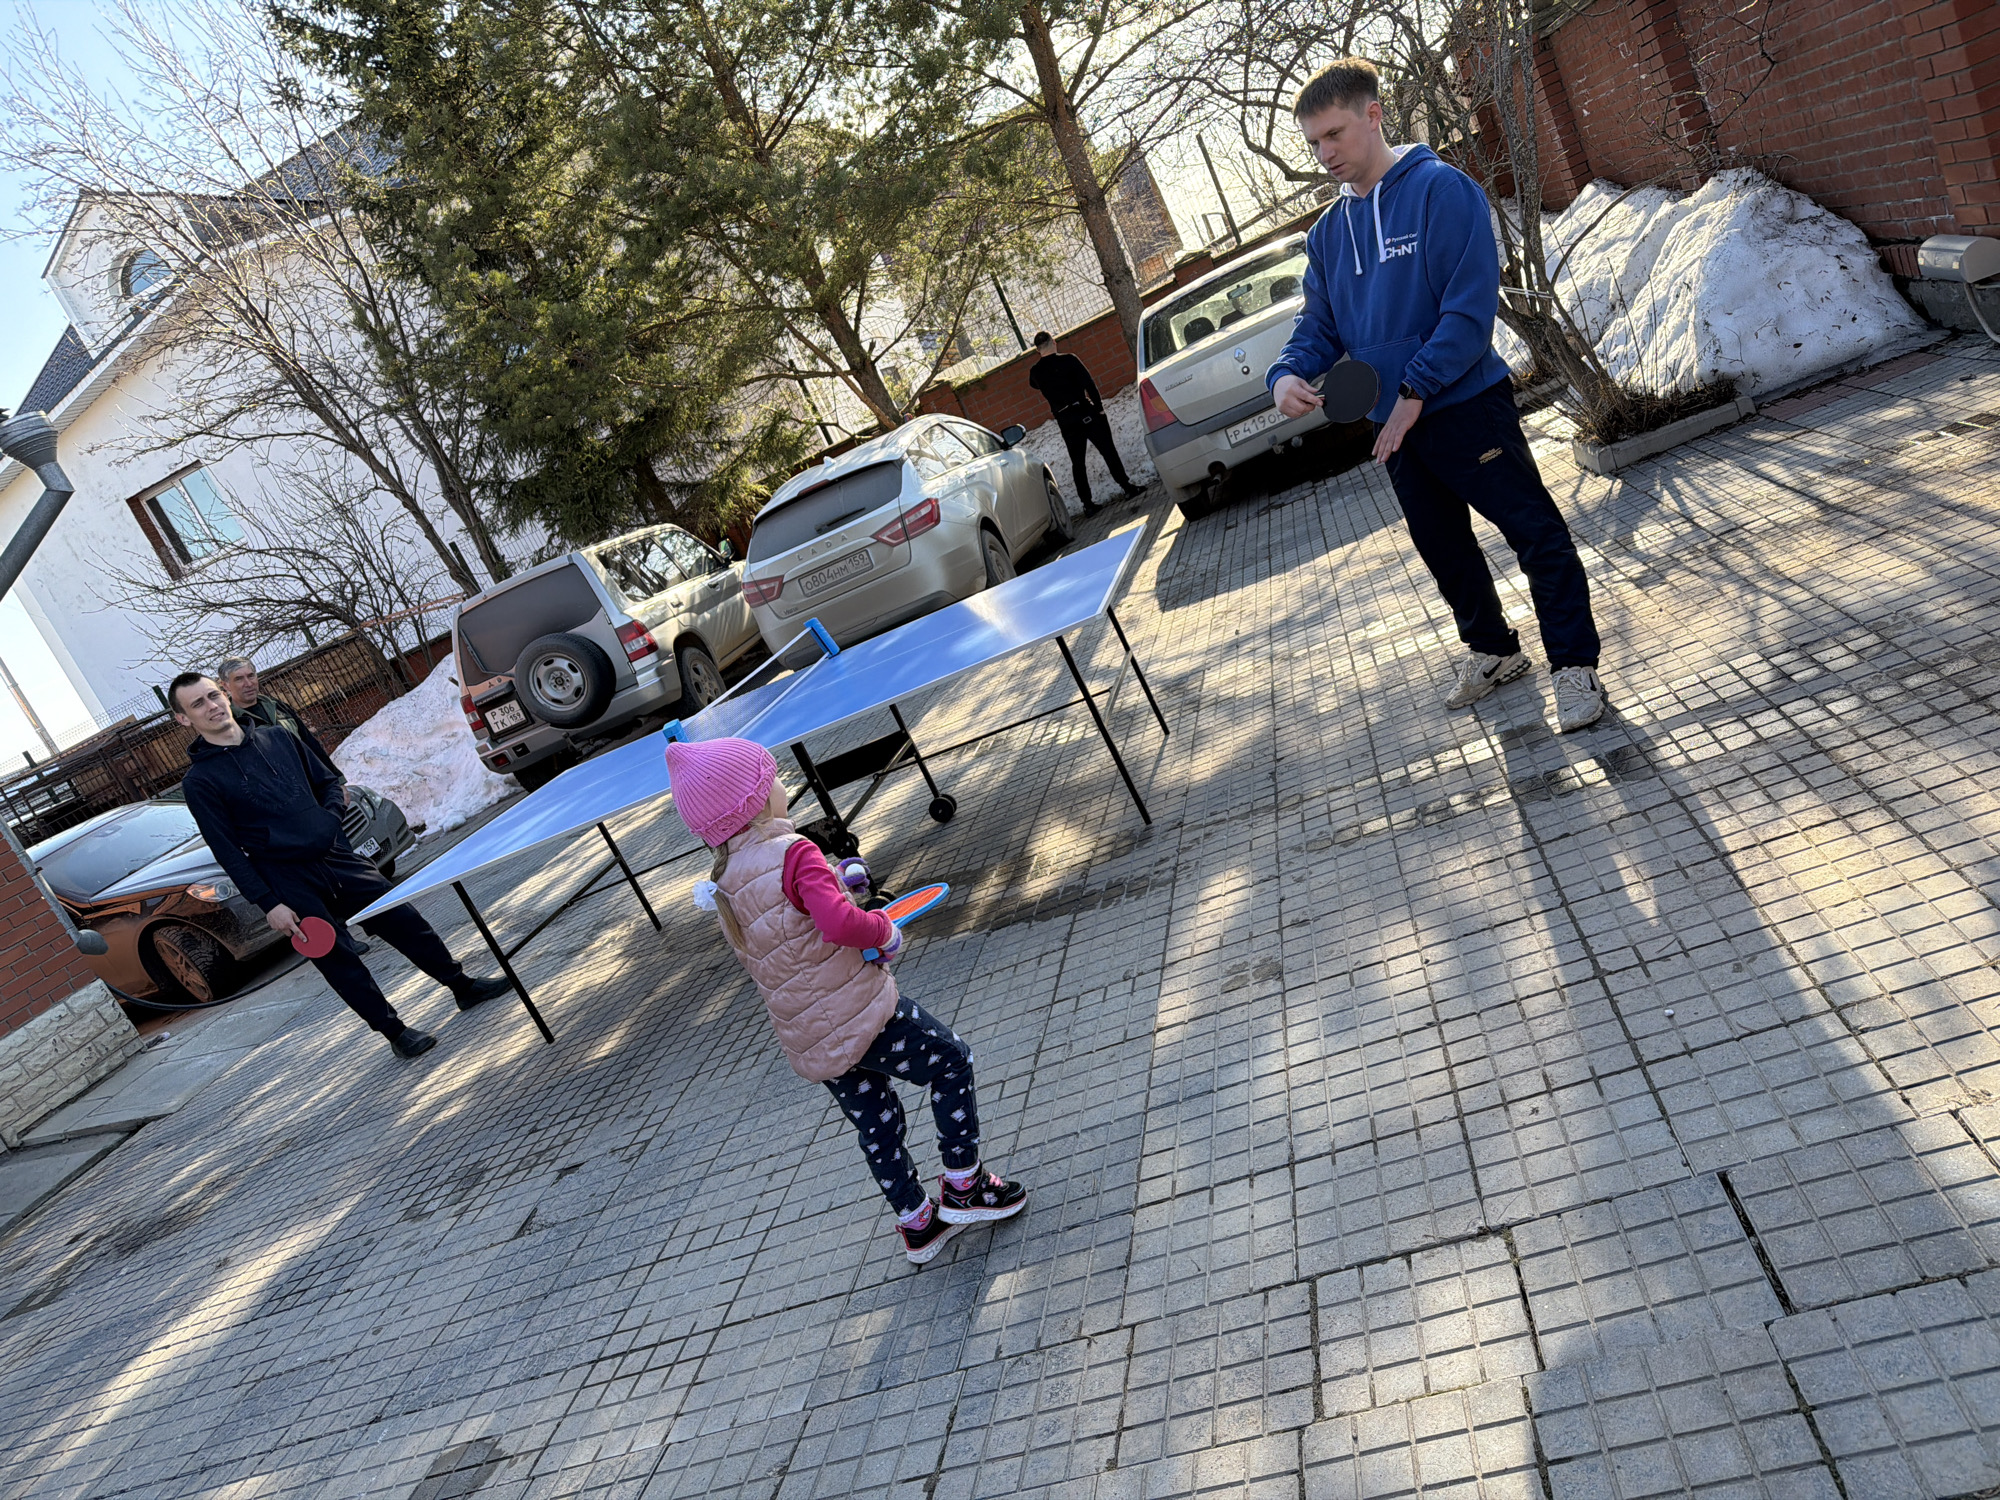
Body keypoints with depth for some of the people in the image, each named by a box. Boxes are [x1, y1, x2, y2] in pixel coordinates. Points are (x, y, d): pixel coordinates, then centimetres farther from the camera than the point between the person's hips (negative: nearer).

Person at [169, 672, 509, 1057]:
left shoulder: (276, 737, 8)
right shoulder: (199, 781, -7)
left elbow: (327, 781, 19)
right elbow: (228, 852, -9)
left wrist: (329, 819, 1)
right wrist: (268, 904, -13)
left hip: (338, 856, 5)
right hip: (292, 886, -4)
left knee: (405, 922, 6)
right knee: (340, 961, 0)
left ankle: (464, 987, 20)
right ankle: (395, 1031, 13)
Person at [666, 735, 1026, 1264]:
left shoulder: (722, 887, 5)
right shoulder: (792, 853, -21)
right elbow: (838, 923, -36)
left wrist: (833, 880, 14)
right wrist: (885, 929, -18)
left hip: (807, 1042, 8)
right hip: (859, 1018, -8)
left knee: (877, 1122, 24)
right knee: (950, 1058, 14)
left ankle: (916, 1223, 39)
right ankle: (963, 1186, 20)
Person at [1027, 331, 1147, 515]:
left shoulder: (1035, 371, 1)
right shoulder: (1068, 360, -10)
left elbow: (1034, 384, 26)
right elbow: (1089, 384, -12)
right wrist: (1099, 407, -4)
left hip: (1065, 421, 3)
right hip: (1085, 413, -3)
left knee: (1077, 462, 9)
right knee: (1108, 451, 7)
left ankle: (1087, 503, 7)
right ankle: (1127, 486, 11)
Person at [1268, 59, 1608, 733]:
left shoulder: (1441, 189, -11)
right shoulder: (1327, 233, 9)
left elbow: (1471, 306, -18)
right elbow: (1318, 326, 12)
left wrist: (1415, 390, -22)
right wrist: (1288, 375, -10)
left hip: (1466, 405, -7)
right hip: (1394, 423, 7)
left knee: (1535, 532, -4)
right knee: (1444, 549, 18)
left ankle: (1574, 665, 6)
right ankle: (1493, 650, 35)